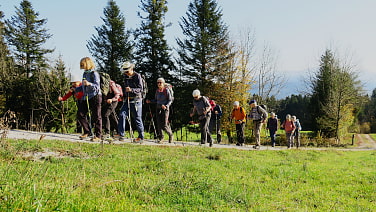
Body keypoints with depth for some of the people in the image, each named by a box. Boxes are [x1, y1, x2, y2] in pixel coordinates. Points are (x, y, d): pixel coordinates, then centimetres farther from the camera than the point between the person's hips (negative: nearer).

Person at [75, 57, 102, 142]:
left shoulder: (94, 74, -8)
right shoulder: (85, 74, 15)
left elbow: (97, 86, -17)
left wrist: (89, 84, -33)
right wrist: (75, 89, 16)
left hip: (95, 97, -8)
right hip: (86, 97, 8)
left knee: (96, 117, -4)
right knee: (81, 114, 1)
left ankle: (98, 136, 2)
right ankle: (87, 131, 16)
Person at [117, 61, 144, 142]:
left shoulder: (137, 76, -7)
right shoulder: (125, 77, 12)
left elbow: (140, 89, -14)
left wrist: (131, 90, -28)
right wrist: (124, 96, 21)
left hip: (136, 100, -6)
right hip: (127, 99, 6)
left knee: (137, 118, -1)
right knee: (122, 115, -10)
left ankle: (141, 136, 10)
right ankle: (121, 135, -7)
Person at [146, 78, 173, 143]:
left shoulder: (167, 90, -8)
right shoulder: (157, 91, 7)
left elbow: (170, 100, -7)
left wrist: (166, 106, -24)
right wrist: (149, 101, 0)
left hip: (165, 109, -5)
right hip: (158, 109, 5)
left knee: (164, 125, -8)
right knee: (159, 124, -1)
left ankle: (170, 135, 18)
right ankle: (160, 138, 11)